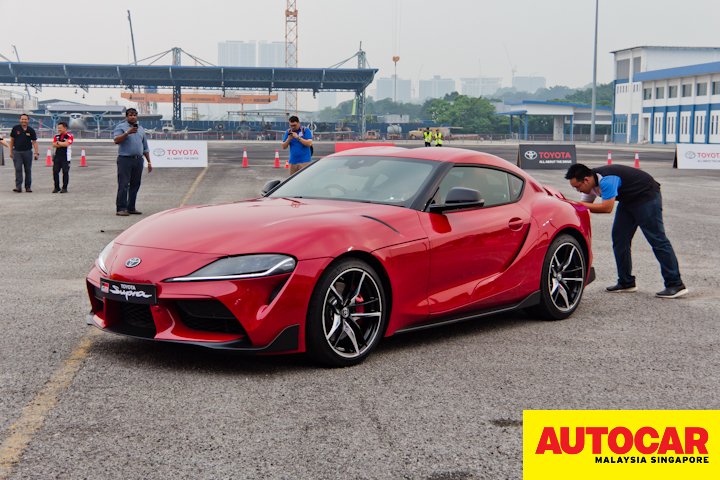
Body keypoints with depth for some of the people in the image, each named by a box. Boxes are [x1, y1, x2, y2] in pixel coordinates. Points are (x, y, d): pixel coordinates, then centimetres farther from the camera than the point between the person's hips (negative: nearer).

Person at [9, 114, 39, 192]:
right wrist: (11, 152, 4)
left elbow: (34, 142, 2)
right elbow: (12, 140, 7)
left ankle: (28, 187, 15)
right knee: (18, 169, -8)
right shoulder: (15, 128, 0)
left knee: (28, 170, 6)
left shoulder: (31, 130, 1)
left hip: (27, 152, 1)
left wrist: (36, 153, -6)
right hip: (17, 152, -1)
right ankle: (18, 187, -10)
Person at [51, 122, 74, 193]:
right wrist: (62, 144, -9)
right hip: (57, 156, 5)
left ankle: (64, 188, 6)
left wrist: (58, 143, -3)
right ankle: (56, 187, 12)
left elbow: (66, 144, -17)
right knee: (55, 172, 2)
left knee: (65, 172, -2)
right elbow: (54, 144, 0)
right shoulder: (57, 136, 14)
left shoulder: (69, 136, -3)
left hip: (65, 157, -5)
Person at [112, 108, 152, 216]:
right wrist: (127, 133, -24)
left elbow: (145, 147, 21)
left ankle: (131, 208, 11)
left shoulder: (141, 129, 19)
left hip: (138, 160, 6)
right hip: (125, 159, -6)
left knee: (135, 185, 6)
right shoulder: (121, 127, 2)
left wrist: (149, 162, 16)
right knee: (123, 185, -9)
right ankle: (121, 208, -9)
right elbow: (116, 140, -14)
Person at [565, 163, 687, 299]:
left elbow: (607, 207, -33)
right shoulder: (592, 182, -1)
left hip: (647, 196, -10)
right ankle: (626, 283, 12)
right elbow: (584, 205, 10)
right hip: (628, 200, 10)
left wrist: (580, 205, -29)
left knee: (657, 239, -11)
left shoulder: (606, 180, -31)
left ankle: (676, 285, -11)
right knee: (619, 239, 5)